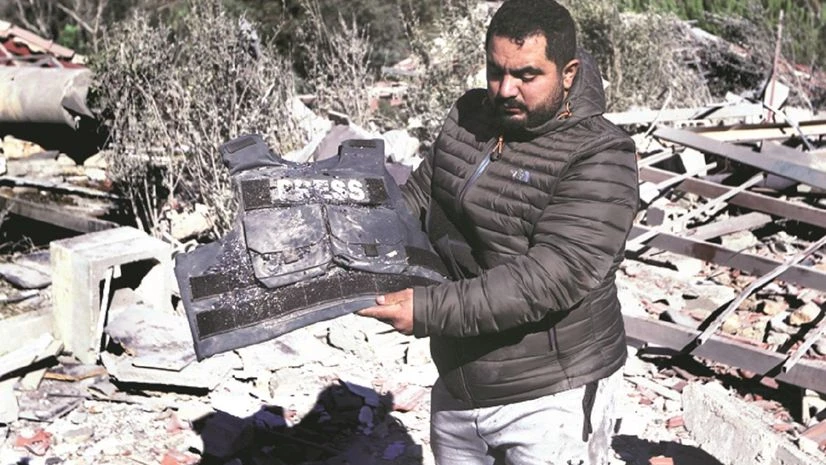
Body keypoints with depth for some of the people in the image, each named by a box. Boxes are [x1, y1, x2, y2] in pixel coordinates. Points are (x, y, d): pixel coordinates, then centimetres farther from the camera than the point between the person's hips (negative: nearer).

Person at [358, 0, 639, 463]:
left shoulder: (599, 158, -18)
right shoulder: (468, 116, 2)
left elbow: (552, 275, -27)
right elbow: (417, 200, 13)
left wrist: (430, 310, -31)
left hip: (551, 401, -6)